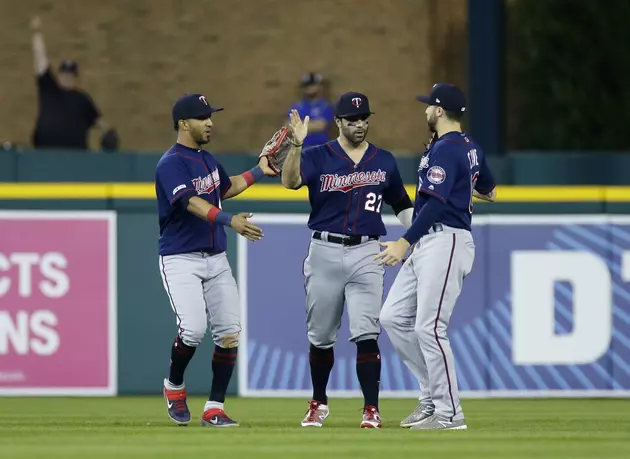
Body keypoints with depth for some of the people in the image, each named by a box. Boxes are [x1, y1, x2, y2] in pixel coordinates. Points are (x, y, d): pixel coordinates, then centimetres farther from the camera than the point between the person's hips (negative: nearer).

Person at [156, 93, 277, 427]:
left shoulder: (206, 159, 12)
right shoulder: (172, 163, -15)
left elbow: (225, 188, 31)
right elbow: (191, 202, -31)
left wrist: (258, 172, 19)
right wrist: (229, 220, -45)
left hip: (216, 259, 8)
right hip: (181, 261, -8)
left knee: (229, 333, -1)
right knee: (193, 330, -21)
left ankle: (214, 409, 6)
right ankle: (174, 387, 8)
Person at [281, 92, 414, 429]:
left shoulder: (384, 161, 8)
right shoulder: (318, 157, 0)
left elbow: (402, 205, 17)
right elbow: (290, 181, -19)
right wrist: (297, 145, -35)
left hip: (366, 254, 0)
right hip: (324, 253, 0)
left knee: (366, 334, -11)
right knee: (320, 336, 10)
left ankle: (371, 410, -11)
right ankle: (319, 404, 27)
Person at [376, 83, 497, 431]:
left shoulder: (444, 149, -13)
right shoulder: (470, 148, 16)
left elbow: (436, 203, -23)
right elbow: (487, 189, 33)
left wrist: (405, 242, -28)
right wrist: (479, 191, 56)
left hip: (445, 241, -10)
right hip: (427, 246, 10)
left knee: (428, 327, -11)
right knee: (393, 317, 9)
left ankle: (449, 413, -6)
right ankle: (433, 395, 13)